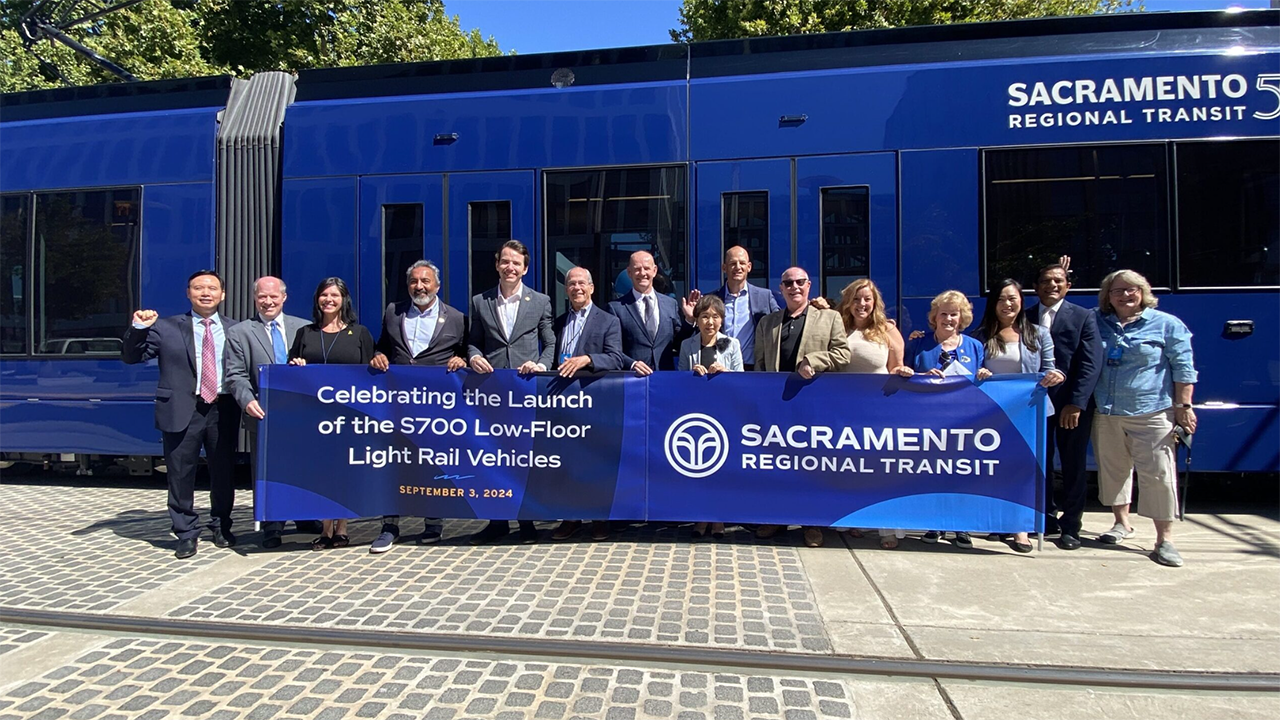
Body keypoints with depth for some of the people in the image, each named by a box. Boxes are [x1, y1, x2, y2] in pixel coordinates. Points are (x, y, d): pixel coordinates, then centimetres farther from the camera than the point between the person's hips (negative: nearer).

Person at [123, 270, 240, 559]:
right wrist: (138, 328, -12)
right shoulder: (166, 328, 4)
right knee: (181, 476, 5)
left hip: (223, 410, 1)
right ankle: (186, 534, 20)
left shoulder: (236, 330, 7)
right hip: (182, 411, -1)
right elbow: (131, 357, 2)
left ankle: (221, 527, 30)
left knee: (223, 473, 12)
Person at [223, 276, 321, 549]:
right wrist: (248, 401, -19)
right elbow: (235, 375, -2)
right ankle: (272, 528, 18)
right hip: (264, 415, -1)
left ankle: (305, 519, 27)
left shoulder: (304, 328, 8)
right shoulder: (239, 332, 4)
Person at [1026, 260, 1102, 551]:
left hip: (1072, 405, -2)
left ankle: (1070, 526, 18)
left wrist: (1076, 403, -15)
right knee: (1039, 463, 9)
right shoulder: (1025, 318, 6)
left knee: (1073, 466, 7)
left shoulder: (1083, 317, 0)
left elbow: (1091, 364, -8)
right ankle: (1046, 519, 24)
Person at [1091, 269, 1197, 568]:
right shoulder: (1097, 322, 9)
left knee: (1158, 473, -5)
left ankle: (1165, 538, 2)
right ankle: (1122, 523, 29)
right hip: (1105, 414, 4)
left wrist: (1183, 406, -4)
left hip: (1151, 412, -3)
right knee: (1112, 469, 12)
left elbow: (1183, 369, 1)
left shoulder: (1167, 324, 2)